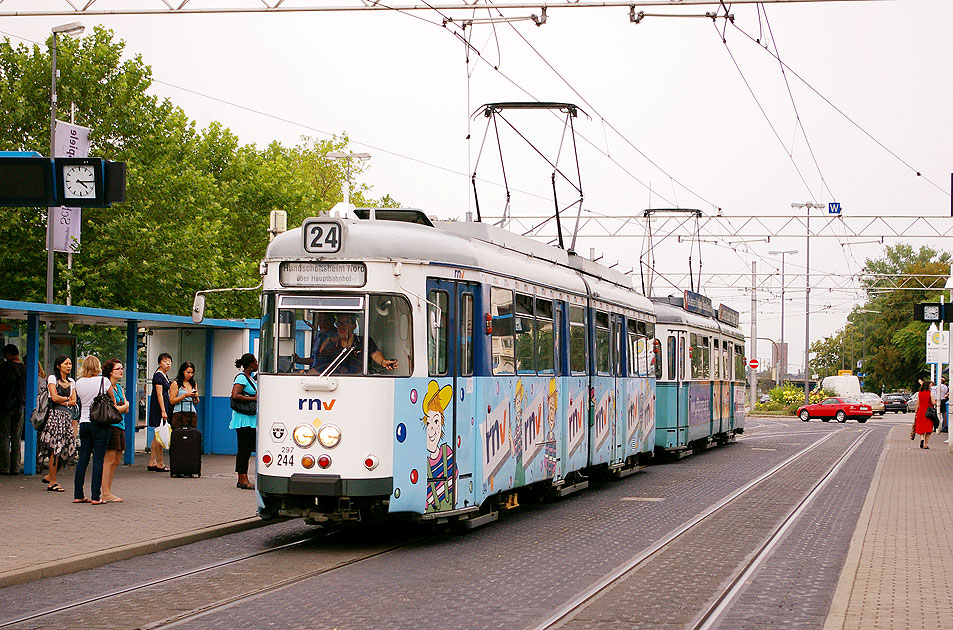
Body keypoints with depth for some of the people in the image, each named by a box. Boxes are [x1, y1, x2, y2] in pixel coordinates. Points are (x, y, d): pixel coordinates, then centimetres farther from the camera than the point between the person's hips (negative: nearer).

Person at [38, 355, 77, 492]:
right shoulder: (52, 378, 1)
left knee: (66, 449, 1)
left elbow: (74, 402, 10)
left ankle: (50, 476, 17)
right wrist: (67, 399, 5)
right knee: (55, 449, -8)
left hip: (66, 416, 6)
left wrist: (62, 402, -5)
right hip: (55, 415, -6)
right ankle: (52, 483, -4)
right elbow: (54, 397, -10)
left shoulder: (71, 382, 18)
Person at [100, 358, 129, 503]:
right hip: (110, 425, -9)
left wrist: (122, 406, -4)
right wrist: (125, 405, 5)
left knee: (116, 461, 8)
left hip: (120, 426, 9)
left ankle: (108, 492, 13)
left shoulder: (120, 388, 19)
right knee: (110, 460, -9)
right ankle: (106, 494, -7)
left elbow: (126, 410, 16)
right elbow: (112, 409, -13)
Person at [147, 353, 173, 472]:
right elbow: (159, 394, -17)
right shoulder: (158, 375, -10)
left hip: (164, 406, 10)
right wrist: (163, 411, -21)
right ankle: (160, 464, -5)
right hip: (159, 407, -10)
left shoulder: (164, 376, 18)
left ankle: (152, 463, 13)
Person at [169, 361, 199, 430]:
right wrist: (185, 395, -15)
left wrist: (196, 396, -2)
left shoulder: (193, 384, 15)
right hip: (179, 415, -5)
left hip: (192, 414, 5)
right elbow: (172, 401, -7)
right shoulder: (176, 383, 0)